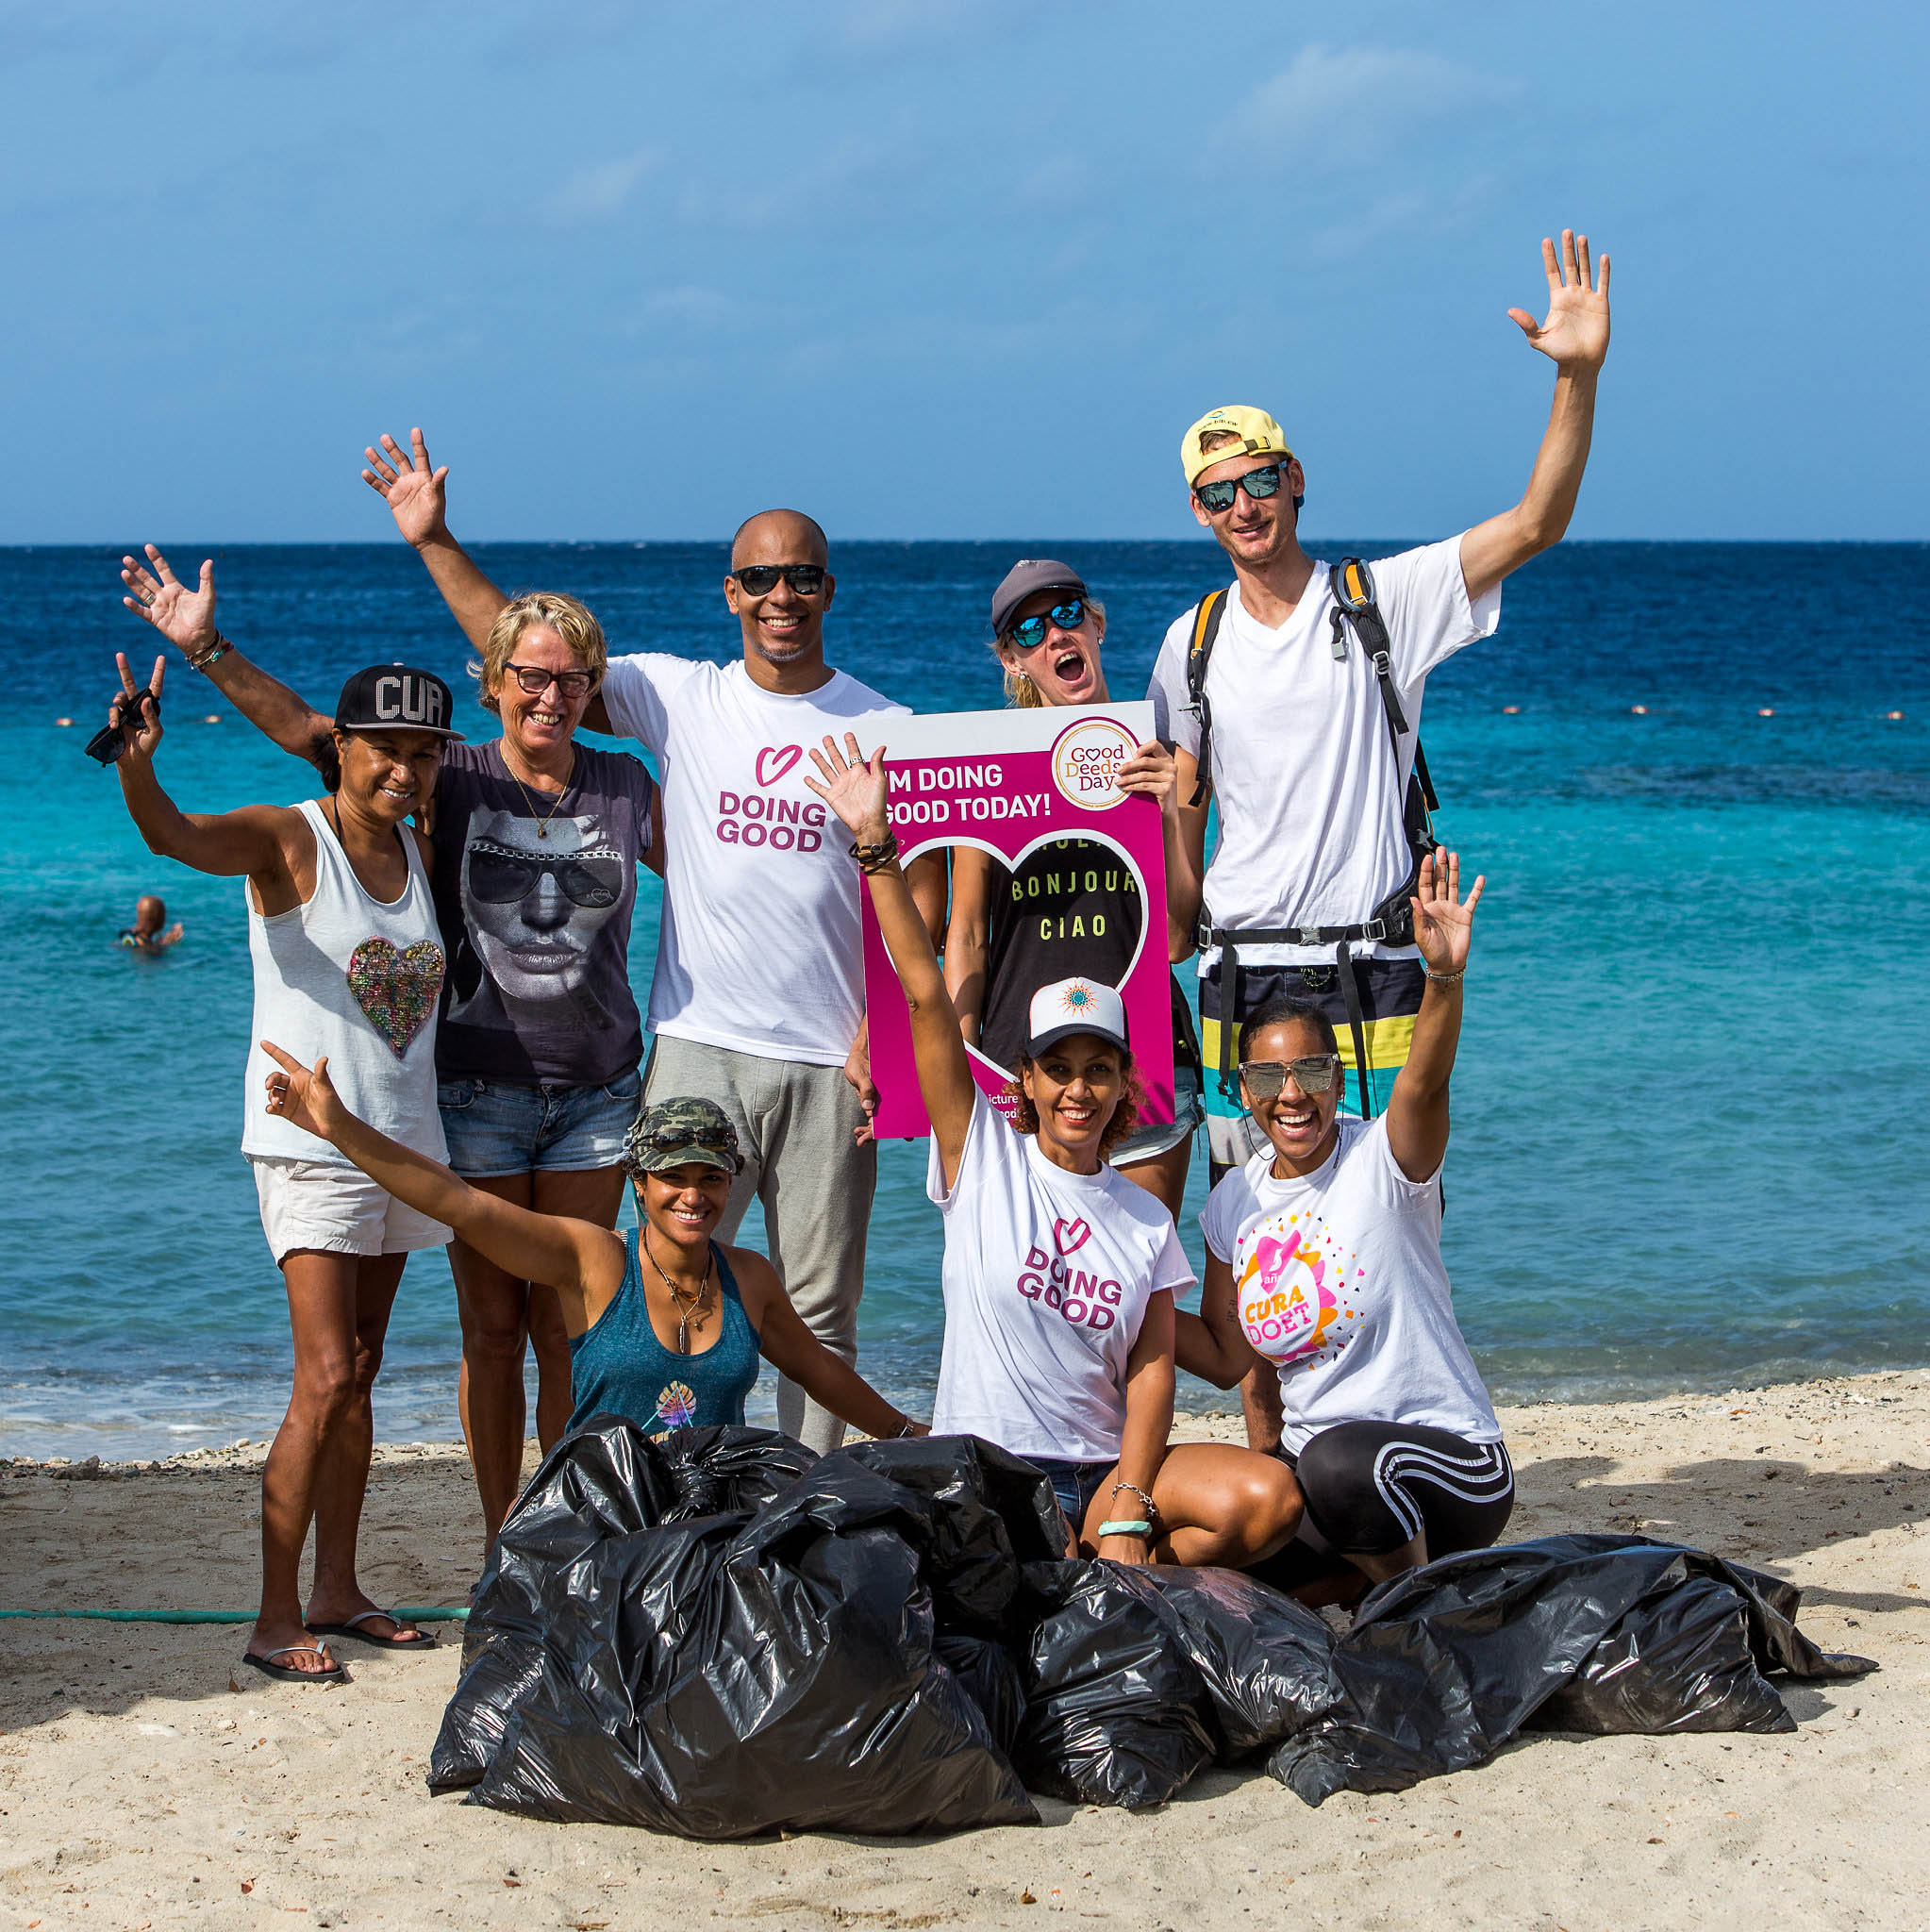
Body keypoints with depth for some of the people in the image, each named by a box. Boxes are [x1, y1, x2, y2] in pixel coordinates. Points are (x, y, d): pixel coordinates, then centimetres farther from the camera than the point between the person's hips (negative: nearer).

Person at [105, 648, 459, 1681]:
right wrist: (137, 764, -49)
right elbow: (177, 836, -31)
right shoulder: (288, 841, -10)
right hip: (310, 1140, -7)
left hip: (403, 1142, 7)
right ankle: (277, 1617, -9)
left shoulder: (425, 852, 9)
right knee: (325, 1381, -13)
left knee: (357, 1376, 12)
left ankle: (336, 1591, 21)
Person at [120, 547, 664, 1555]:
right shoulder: (449, 780, -4)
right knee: (491, 1326, 3)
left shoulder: (626, 785, 4)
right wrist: (208, 649, -22)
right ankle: (500, 1548, 13)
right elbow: (305, 728, -11)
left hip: (594, 1092, 2)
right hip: (475, 1089, -1)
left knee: (566, 1325, 5)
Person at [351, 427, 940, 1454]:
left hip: (831, 1061, 0)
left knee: (820, 1310, 6)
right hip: (698, 1043, 0)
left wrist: (888, 1035, -6)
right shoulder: (680, 696, 5)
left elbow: (920, 900, 4)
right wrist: (437, 544, -2)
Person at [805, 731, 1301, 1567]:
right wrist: (876, 845, -13)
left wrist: (1129, 1510, -13)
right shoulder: (982, 1156, 2)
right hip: (987, 1465, -3)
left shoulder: (1146, 1219, 10)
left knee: (1268, 1497, -21)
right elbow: (925, 993, -6)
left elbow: (1152, 1368, 2)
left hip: (1107, 1464, 4)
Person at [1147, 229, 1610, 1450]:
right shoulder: (1194, 642, 10)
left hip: (1371, 967, -3)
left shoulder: (1384, 604, 0)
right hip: (1242, 969, 3)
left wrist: (1580, 377, -22)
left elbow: (1536, 525, -10)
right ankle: (1268, 1461, 14)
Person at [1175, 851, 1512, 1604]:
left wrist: (1444, 975, -50)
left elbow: (1424, 1081, -31)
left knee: (1341, 1458, -38)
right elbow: (1228, 1357, 13)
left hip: (1454, 1462, -6)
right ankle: (1378, 1565, 11)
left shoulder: (1382, 1160, -9)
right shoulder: (1232, 1205, 6)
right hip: (1309, 1457, 6)